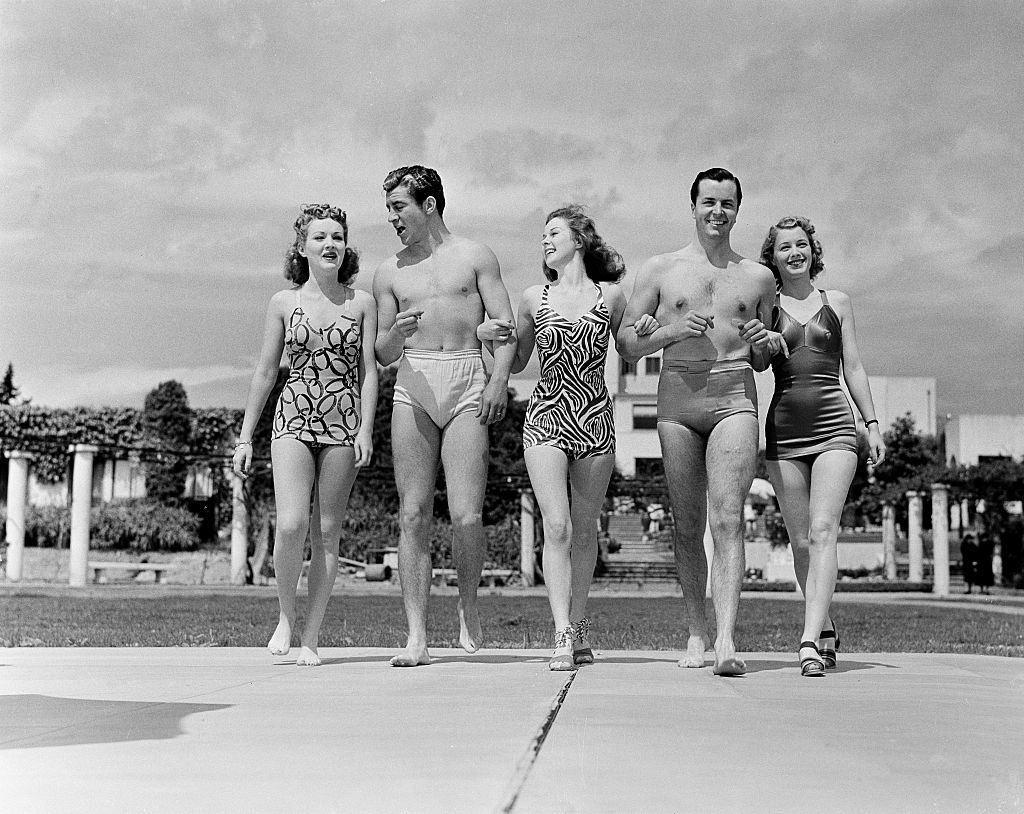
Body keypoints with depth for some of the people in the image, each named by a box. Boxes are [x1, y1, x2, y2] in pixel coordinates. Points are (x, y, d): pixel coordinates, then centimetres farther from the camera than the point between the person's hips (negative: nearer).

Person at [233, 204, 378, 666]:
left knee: (327, 533, 1)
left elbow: (369, 371, 3)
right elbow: (265, 373, 10)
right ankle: (286, 617, 8)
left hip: (343, 424, 0)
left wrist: (366, 429, -10)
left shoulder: (362, 303, 6)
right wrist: (245, 437, 8)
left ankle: (310, 638, 9)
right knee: (291, 525, -15)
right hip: (293, 419, 0)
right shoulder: (284, 303, 7)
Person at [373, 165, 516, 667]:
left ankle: (468, 605, 15)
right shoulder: (390, 273, 17)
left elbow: (505, 325, 4)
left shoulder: (474, 256, 11)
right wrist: (396, 334, -6)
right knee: (413, 516, -5)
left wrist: (499, 379, -11)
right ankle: (416, 638, -2)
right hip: (413, 385, 2)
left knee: (466, 517, -11)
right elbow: (382, 357, 17)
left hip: (467, 381, -2)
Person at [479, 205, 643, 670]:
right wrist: (487, 337, 1)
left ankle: (579, 626, 22)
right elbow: (516, 363, 17)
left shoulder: (611, 296, 6)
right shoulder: (534, 299, 8)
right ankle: (563, 634, -13)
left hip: (595, 421, 0)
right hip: (545, 418, 0)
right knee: (556, 527, -12)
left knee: (584, 531, 8)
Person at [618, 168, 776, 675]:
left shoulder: (757, 278, 16)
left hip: (735, 394, 0)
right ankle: (696, 636, 14)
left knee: (728, 517, -15)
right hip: (678, 394, 1)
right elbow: (627, 344, 9)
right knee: (686, 525, 4)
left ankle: (726, 641, -21)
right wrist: (674, 330, -7)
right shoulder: (660, 270, 12)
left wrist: (761, 344, -1)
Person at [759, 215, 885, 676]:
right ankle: (826, 632, 19)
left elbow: (853, 368, 15)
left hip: (834, 426, -1)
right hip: (784, 429, 1)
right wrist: (764, 346, -11)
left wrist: (873, 424, 9)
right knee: (800, 542, 4)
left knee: (823, 532, -16)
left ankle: (810, 642, -24)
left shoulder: (837, 303, 13)